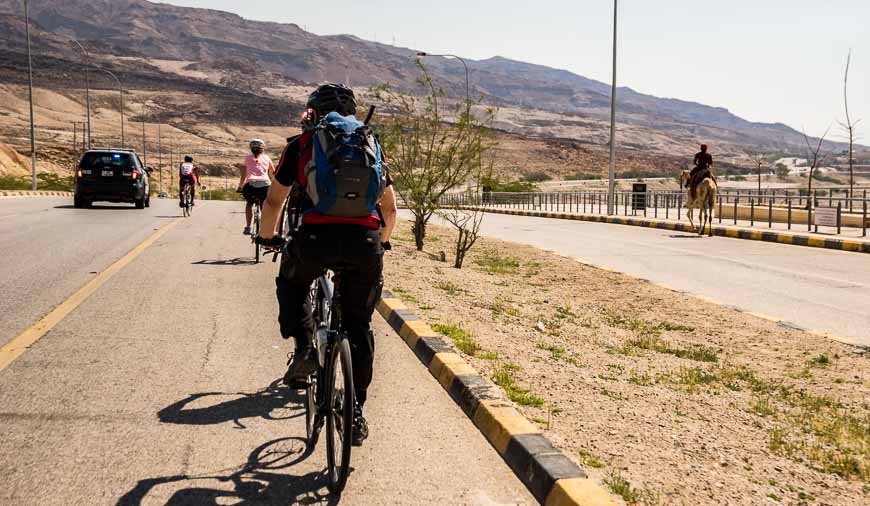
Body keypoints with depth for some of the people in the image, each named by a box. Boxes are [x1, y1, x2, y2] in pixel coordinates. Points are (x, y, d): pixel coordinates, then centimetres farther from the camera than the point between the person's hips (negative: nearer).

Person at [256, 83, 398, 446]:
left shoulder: (302, 143, 15)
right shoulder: (370, 144, 22)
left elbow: (273, 201, 17)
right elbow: (391, 208, 25)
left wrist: (267, 237, 35)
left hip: (317, 236, -2)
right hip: (365, 240, 2)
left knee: (291, 284, 31)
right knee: (358, 326, 16)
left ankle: (304, 349, 11)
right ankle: (356, 412, 16)